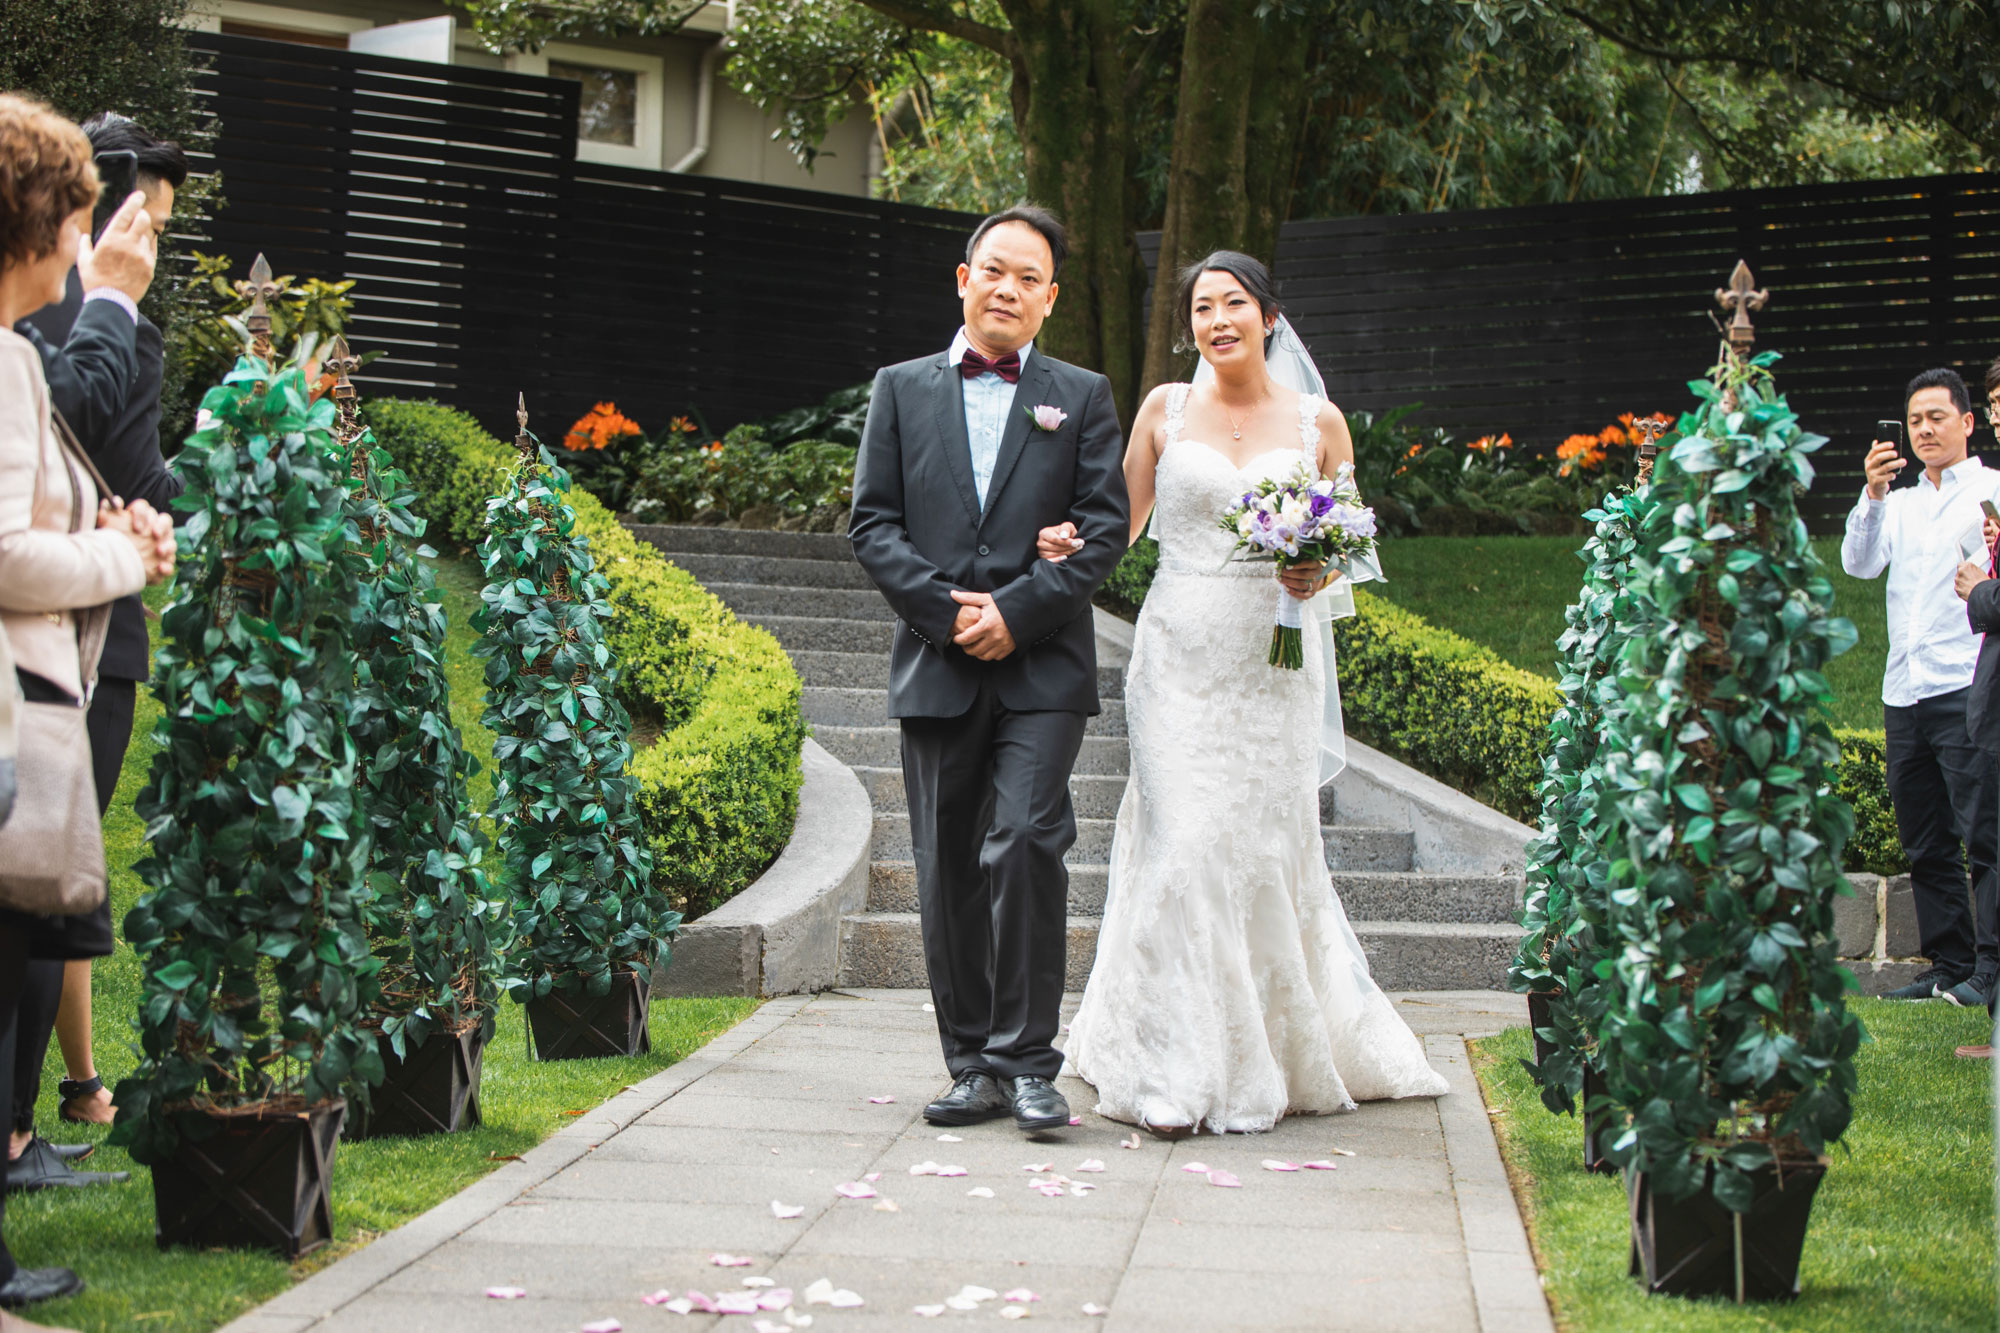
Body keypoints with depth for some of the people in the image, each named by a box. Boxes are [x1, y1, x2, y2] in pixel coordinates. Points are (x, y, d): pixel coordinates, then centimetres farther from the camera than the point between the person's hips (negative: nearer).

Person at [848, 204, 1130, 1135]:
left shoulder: (1082, 397, 10)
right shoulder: (902, 390, 13)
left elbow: (1106, 527, 1)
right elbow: (872, 524, 6)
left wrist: (1016, 612, -11)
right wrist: (946, 610, -8)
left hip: (1042, 670, -2)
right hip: (937, 669, 2)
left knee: (1024, 845, -16)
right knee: (949, 873, 4)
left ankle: (1028, 1060, -7)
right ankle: (974, 1067, 12)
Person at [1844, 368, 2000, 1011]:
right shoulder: (1900, 504, 20)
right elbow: (1860, 564, 5)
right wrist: (1873, 494, -7)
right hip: (1904, 689, 6)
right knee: (1926, 846, 8)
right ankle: (1947, 966, 13)